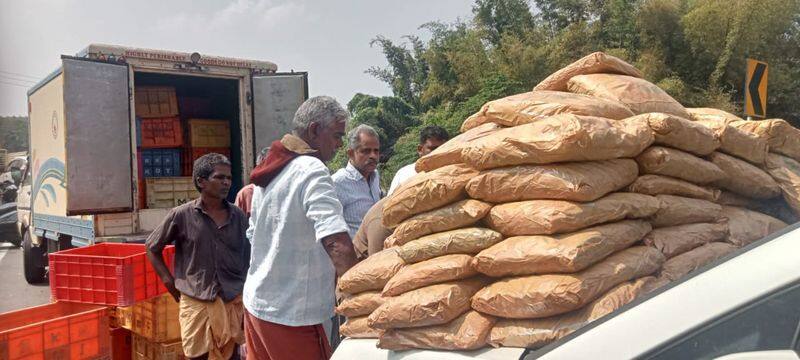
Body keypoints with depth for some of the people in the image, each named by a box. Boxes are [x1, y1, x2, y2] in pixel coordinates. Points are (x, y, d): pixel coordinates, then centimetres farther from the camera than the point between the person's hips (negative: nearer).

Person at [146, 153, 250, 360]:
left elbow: (248, 260, 7)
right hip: (196, 303, -2)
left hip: (232, 302, 2)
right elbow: (152, 248, 7)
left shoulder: (238, 216, 2)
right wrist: (170, 283, 0)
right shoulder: (181, 215, -5)